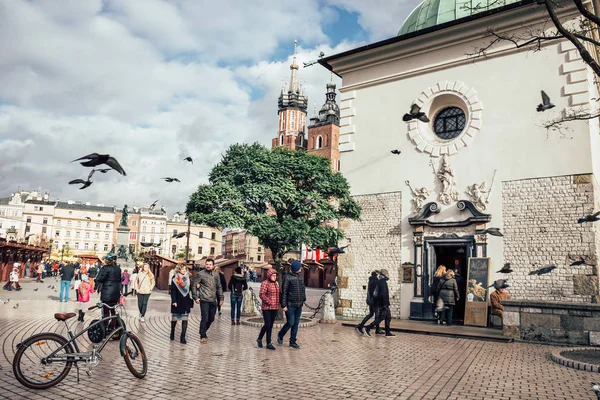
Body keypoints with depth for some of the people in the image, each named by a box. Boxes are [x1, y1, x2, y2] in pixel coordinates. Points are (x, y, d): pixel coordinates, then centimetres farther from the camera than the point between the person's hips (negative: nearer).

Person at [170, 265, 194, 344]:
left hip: (186, 302, 3)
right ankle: (172, 333, 37)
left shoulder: (188, 278, 6)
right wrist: (174, 301, -14)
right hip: (177, 302, -2)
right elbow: (173, 290, -8)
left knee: (185, 320, -2)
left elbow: (190, 289, 10)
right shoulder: (175, 278, -5)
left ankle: (183, 337, 2)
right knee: (174, 318, 13)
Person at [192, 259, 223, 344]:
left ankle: (203, 332, 33)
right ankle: (203, 336, 10)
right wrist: (195, 297, -9)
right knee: (204, 319, -4)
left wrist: (221, 298, 14)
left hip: (213, 301, 5)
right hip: (204, 300, -5)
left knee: (211, 319, 13)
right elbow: (194, 286, -3)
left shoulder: (216, 275, 10)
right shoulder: (200, 274, -4)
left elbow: (219, 287, 17)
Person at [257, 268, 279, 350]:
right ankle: (259, 338, 11)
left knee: (271, 325, 9)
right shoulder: (265, 283, -10)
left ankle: (268, 343, 18)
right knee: (267, 325, -9)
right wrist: (269, 302, -17)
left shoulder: (276, 284, 14)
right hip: (266, 308, -7)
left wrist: (277, 303, 9)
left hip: (274, 308, 7)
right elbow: (261, 294, -18)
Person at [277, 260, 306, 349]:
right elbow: (284, 292, -11)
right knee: (290, 323, -5)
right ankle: (280, 335, 21)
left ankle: (292, 341, 19)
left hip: (299, 305, 6)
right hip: (290, 305, -6)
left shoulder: (300, 277, 11)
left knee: (296, 324, 9)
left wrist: (303, 300, 11)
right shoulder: (287, 277, -9)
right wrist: (284, 305, -14)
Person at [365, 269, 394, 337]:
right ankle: (368, 328, -4)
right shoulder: (383, 282, -16)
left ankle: (388, 332, 16)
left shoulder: (380, 281, 15)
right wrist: (385, 304, -24)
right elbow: (384, 294, -23)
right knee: (381, 318, -6)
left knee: (388, 317, 12)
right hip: (382, 304, -10)